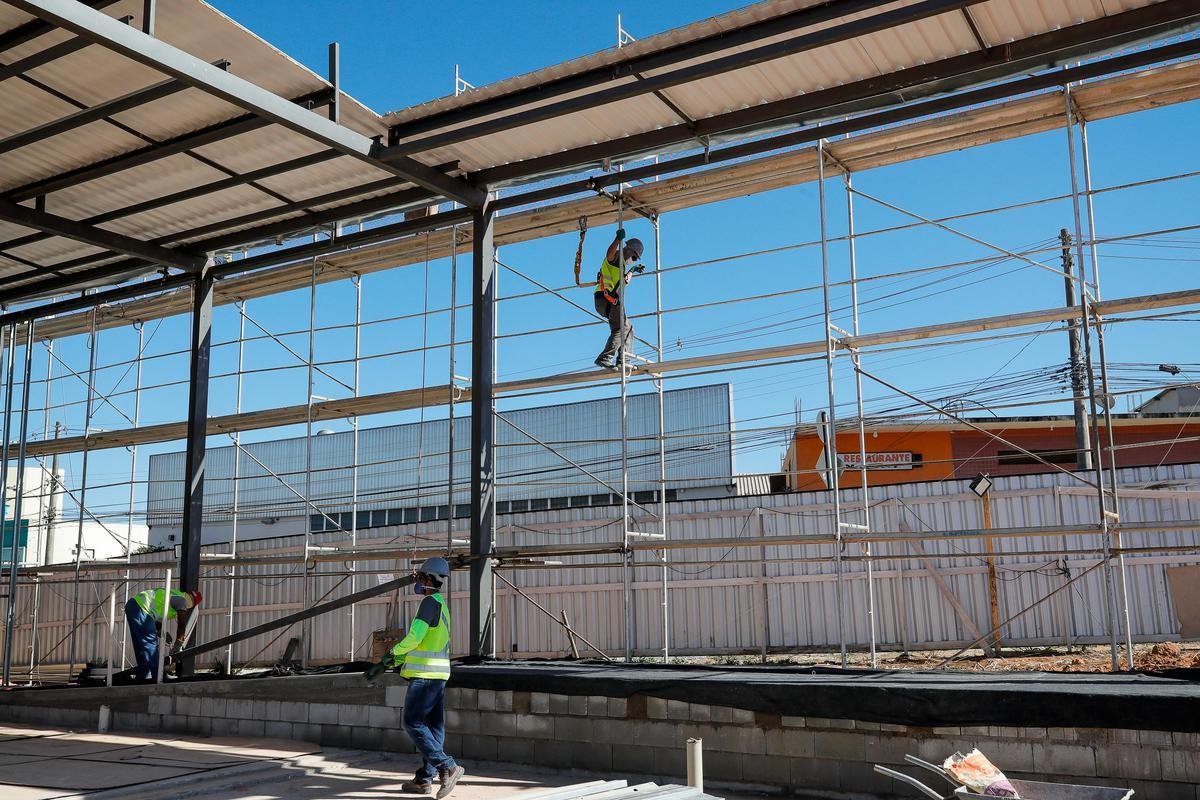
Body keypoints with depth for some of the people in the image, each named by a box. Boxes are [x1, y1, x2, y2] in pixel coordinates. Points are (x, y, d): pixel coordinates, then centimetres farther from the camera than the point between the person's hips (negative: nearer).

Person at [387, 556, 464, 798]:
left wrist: (393, 651, -1)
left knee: (413, 723, -8)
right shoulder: (441, 605, 18)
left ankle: (448, 767, -13)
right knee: (434, 726, 8)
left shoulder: (431, 602, -13)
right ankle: (425, 778, 13)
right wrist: (396, 661, 23)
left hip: (425, 674, -10)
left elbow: (415, 637, -20)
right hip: (438, 674, 10)